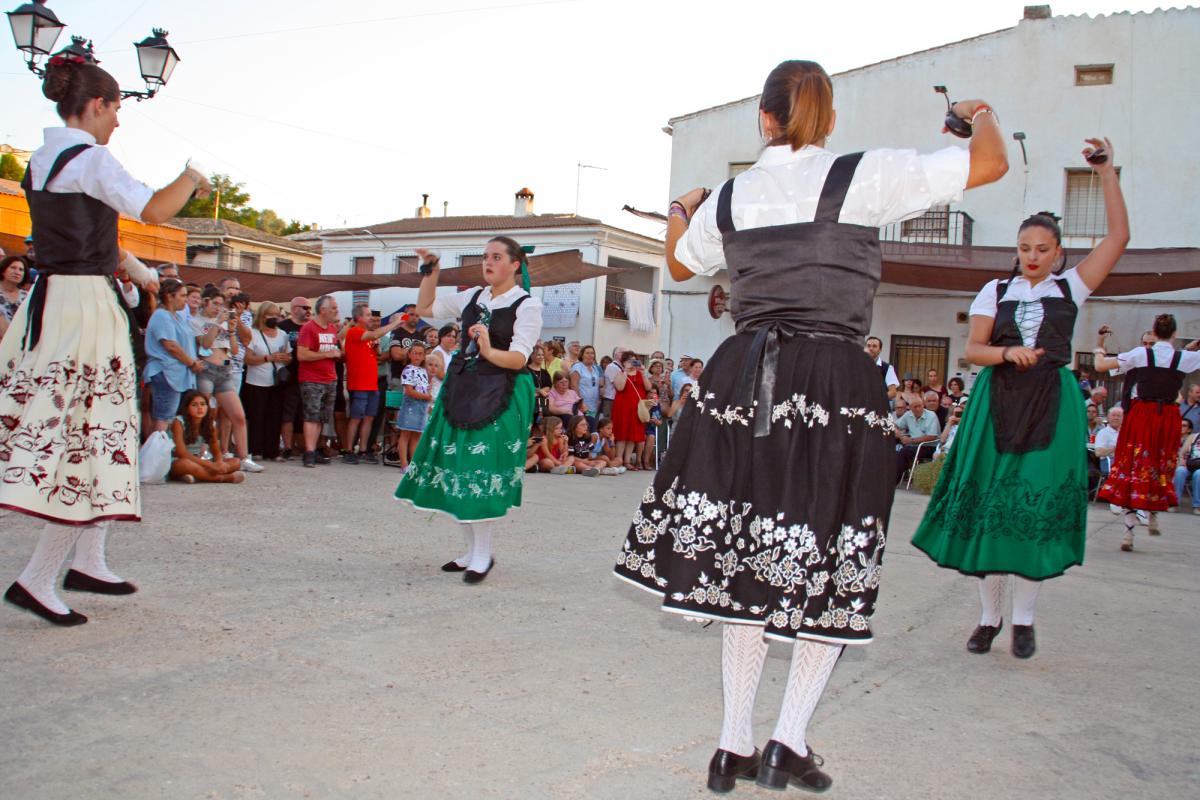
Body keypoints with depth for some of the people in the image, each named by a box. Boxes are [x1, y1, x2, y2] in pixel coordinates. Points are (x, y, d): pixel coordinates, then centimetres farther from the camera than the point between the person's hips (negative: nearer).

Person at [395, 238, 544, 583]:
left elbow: (518, 359, -13)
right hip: (462, 388, 6)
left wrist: (490, 352, -31)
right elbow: (426, 308, 22)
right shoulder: (473, 297, 12)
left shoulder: (527, 305, -5)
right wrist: (431, 271, 12)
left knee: (482, 469, -10)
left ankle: (483, 554, 2)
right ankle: (473, 549, 18)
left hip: (501, 395, -6)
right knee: (457, 466, 6)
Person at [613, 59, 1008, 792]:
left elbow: (681, 264, 29)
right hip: (837, 383, -4)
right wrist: (981, 114, 25)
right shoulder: (864, 176, -3)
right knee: (833, 566, 8)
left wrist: (680, 213, 51)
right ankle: (789, 742, 5)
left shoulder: (728, 198, 9)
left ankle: (735, 746, 17)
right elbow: (992, 163, 2)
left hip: (745, 376, 4)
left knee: (749, 559, 10)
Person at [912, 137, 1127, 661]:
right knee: (989, 507, 0)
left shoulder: (1070, 287, 8)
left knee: (1039, 508, -3)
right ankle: (989, 615, 11)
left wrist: (1107, 173, -2)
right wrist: (1008, 352, -15)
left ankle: (1023, 618, 9)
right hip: (997, 402, 1)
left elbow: (1118, 236, -1)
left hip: (1052, 405, 0)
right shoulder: (996, 291, 10)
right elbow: (972, 349, 4)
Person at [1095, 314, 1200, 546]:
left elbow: (1100, 365, -4)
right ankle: (1153, 516, 30)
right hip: (1169, 418, 1)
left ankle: (1130, 530, -4)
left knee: (1134, 466, 3)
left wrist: (1099, 346, 13)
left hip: (1142, 414, -1)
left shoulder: (1140, 354, -5)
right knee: (1162, 467, 20)